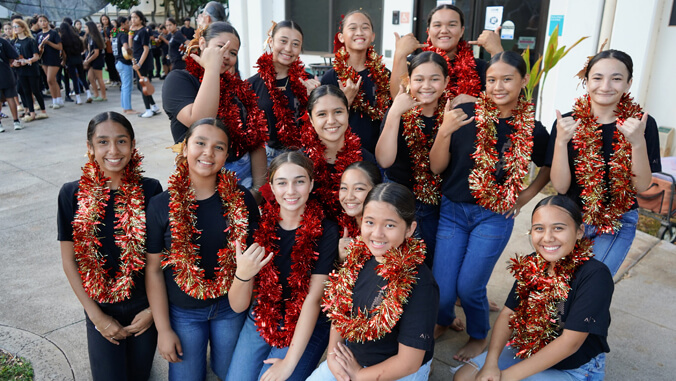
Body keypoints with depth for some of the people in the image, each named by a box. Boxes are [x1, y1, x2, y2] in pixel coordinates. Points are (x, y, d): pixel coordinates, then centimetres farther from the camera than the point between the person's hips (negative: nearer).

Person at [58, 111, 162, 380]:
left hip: (144, 305, 0)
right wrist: (97, 316, -7)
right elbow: (69, 260, -6)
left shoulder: (149, 190, -13)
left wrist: (153, 309, -7)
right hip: (100, 308, 0)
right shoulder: (72, 194, -11)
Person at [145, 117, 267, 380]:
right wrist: (163, 329, -5)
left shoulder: (241, 200, -12)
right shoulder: (161, 205, -13)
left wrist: (245, 272, -26)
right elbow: (153, 270, -7)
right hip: (182, 310, -1)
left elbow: (255, 251, -3)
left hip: (230, 305, 1)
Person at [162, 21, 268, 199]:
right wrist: (212, 68, -18)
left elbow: (256, 138, 5)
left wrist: (259, 186, -4)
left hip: (245, 175, 5)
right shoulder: (178, 79, -3)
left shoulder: (238, 87, 11)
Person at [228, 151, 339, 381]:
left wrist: (289, 361, -18)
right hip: (261, 319, 3)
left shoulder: (325, 231, -15)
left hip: (307, 328, -3)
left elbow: (313, 299, -17)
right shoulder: (261, 222, -6)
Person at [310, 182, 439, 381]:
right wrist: (332, 354, -8)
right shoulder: (359, 256, -10)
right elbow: (339, 309, 4)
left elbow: (408, 363, -22)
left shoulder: (420, 284, -28)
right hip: (350, 356, 6)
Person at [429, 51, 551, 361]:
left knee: (469, 287, 1)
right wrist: (444, 131, -21)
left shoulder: (532, 130, -4)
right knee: (441, 289, 2)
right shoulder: (464, 114, -7)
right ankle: (445, 320, 39)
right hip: (452, 210, 1)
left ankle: (479, 336, 34)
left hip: (494, 217, -1)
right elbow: (436, 167, -6)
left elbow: (549, 167, 16)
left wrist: (525, 196, 6)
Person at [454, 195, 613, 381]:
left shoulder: (595, 276, -24)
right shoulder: (531, 265, -6)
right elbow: (508, 313, -3)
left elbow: (570, 342, -25)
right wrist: (491, 363, -17)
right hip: (529, 353, 6)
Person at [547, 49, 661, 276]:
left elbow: (642, 186, -11)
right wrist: (561, 140, -28)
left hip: (619, 223, 0)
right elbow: (560, 186, -13)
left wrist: (638, 142, -27)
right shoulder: (568, 122, -10)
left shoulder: (642, 123, -9)